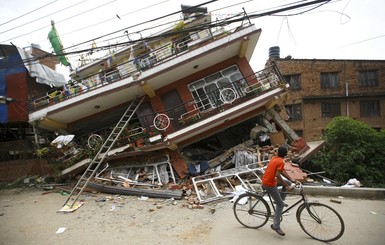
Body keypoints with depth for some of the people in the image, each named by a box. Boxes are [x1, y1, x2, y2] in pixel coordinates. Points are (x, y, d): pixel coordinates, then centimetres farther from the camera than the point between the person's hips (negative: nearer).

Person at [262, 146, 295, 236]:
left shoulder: (274, 158, 11)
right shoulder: (281, 162, -16)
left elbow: (282, 171, 17)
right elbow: (278, 175, -29)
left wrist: (292, 180, 15)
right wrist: (287, 187, -26)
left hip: (265, 181, 8)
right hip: (270, 184, -8)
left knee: (288, 183, 18)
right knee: (280, 204, 0)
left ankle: (280, 200, 24)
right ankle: (276, 226, 6)